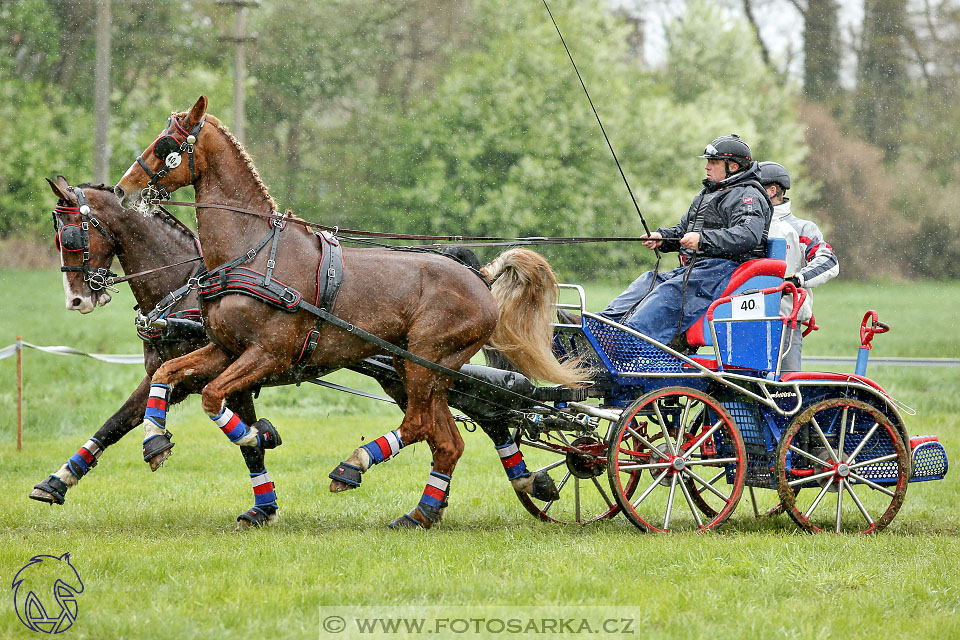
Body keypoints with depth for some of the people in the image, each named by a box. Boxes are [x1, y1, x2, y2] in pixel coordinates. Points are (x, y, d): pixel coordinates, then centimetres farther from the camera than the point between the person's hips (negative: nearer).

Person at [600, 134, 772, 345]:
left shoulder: (748, 196, -5)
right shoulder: (707, 193, 27)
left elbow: (748, 234, -23)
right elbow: (683, 228, 31)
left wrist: (703, 240, -31)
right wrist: (662, 237, 7)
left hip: (723, 267, -10)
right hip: (693, 268, 10)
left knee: (671, 292, -30)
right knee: (648, 281, -6)